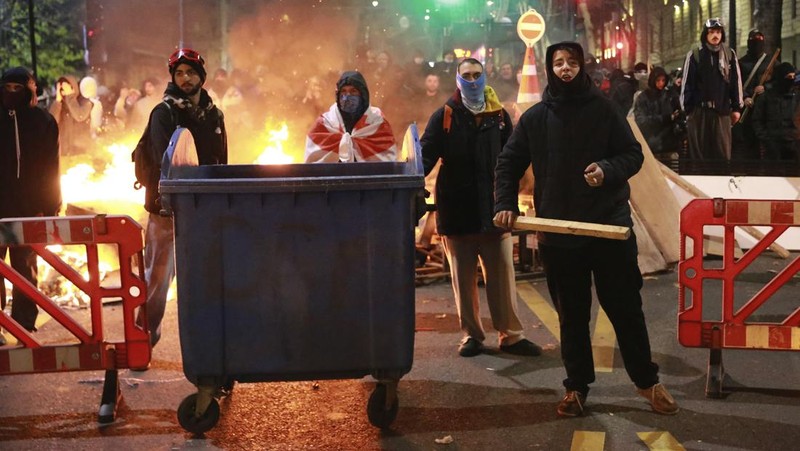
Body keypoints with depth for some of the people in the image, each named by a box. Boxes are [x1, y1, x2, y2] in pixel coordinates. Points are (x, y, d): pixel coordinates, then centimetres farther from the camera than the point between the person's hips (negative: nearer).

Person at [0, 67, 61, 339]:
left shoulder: (43, 122, 5)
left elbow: (50, 168, 4)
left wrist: (48, 207, -3)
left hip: (28, 209, 0)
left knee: (26, 271, 7)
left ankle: (24, 326, 12)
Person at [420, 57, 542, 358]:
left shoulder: (499, 116, 8)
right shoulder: (444, 116, 1)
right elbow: (426, 155, -7)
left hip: (494, 209, 1)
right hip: (457, 211, -1)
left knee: (502, 274, 2)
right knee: (463, 277, 7)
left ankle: (510, 335, 11)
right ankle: (471, 334, 18)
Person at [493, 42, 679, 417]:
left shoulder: (603, 109, 0)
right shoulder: (535, 117, 6)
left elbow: (634, 154, 1)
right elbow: (508, 163, 12)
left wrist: (608, 169, -19)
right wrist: (506, 204, -1)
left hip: (609, 225, -1)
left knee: (625, 307, 6)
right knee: (571, 314, 9)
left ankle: (646, 380, 21)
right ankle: (577, 385, 21)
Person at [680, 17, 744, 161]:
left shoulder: (730, 55, 7)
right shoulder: (694, 55, 1)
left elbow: (736, 82, 10)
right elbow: (687, 84, 2)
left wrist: (737, 108, 8)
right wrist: (687, 109, -1)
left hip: (722, 110, 2)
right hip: (699, 110, -1)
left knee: (723, 151, -1)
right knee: (699, 151, 2)